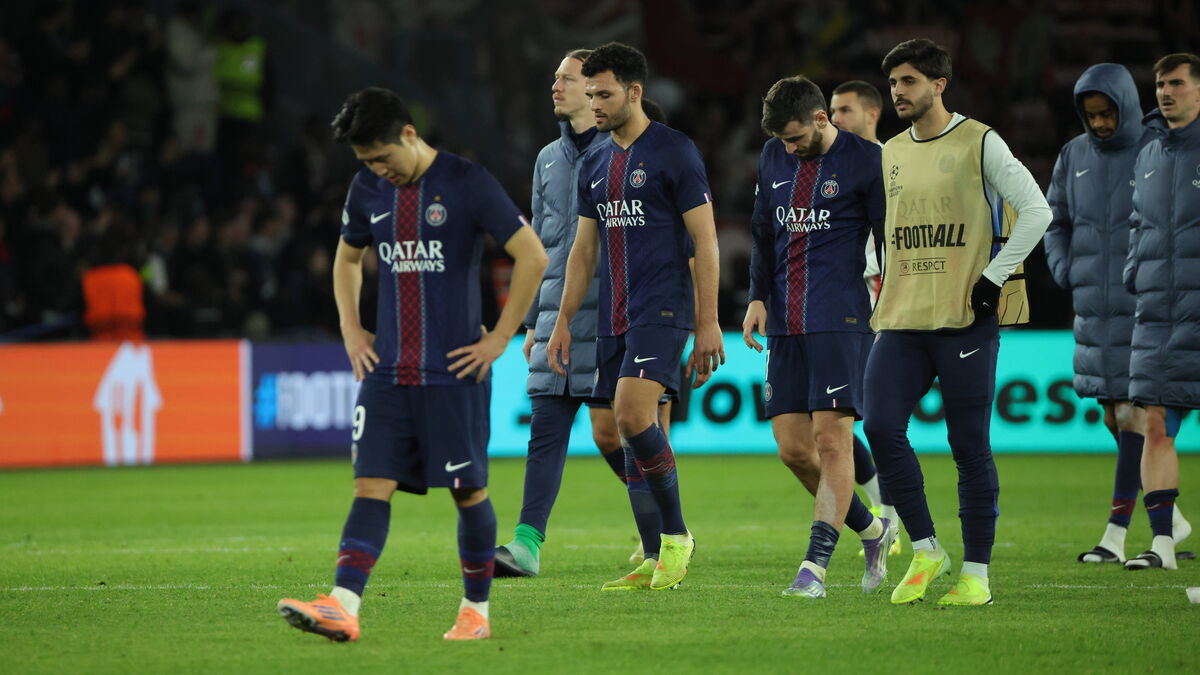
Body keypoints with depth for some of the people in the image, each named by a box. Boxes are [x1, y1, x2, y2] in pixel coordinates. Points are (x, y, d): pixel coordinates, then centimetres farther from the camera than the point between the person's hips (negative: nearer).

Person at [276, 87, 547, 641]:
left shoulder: (467, 184, -9)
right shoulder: (368, 190, 8)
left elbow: (532, 257, -8)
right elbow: (347, 259, 26)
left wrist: (500, 337, -9)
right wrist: (351, 330, 13)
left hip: (453, 370, -4)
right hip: (387, 369, 5)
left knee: (468, 489, 3)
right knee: (372, 485, -6)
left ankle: (476, 610, 15)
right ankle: (342, 607, -16)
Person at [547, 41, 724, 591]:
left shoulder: (674, 153, -6)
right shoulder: (595, 165, 15)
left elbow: (705, 240, -8)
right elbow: (583, 250, 20)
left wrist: (708, 321, -12)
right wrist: (563, 322, 14)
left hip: (662, 312, -7)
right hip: (614, 319, 7)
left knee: (632, 414, -22)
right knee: (629, 432, 4)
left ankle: (676, 535, -7)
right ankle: (654, 562, 9)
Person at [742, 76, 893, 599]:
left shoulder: (864, 160, -4)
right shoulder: (774, 158, 12)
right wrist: (758, 297, 11)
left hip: (840, 320, -6)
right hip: (785, 322, 6)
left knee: (831, 439, -11)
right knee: (792, 447, 3)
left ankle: (816, 563, -11)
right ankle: (872, 530, 21)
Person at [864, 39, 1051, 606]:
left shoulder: (978, 144, -3)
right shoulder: (889, 154, 15)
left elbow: (1035, 211, -7)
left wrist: (994, 277, -11)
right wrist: (880, 284, 14)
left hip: (966, 319, -5)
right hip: (901, 321, 5)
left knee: (969, 444, -3)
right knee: (881, 427, -9)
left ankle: (976, 572, 6)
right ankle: (925, 552, 5)